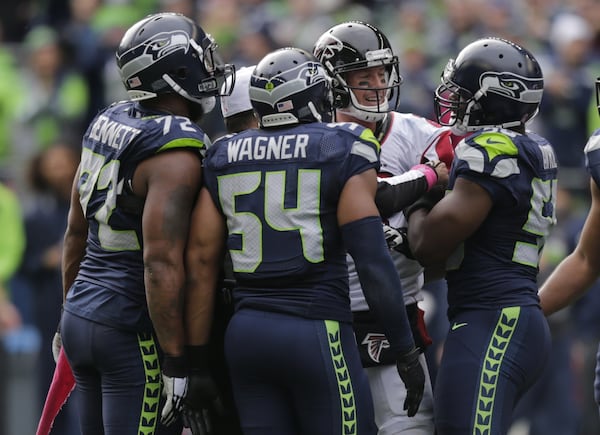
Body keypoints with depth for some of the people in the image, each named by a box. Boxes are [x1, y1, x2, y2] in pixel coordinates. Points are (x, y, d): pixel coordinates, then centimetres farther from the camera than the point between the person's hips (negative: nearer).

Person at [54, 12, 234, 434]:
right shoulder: (177, 153, -17)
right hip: (133, 332, -9)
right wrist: (176, 363, -20)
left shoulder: (107, 125, 8)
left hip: (81, 315, 9)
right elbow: (161, 264, -23)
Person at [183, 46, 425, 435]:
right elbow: (373, 261, -9)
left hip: (247, 332, 5)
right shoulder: (344, 153, -3)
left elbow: (201, 262, 8)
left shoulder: (223, 159, 11)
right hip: (317, 334, -5)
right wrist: (406, 351, -3)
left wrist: (197, 356, 13)